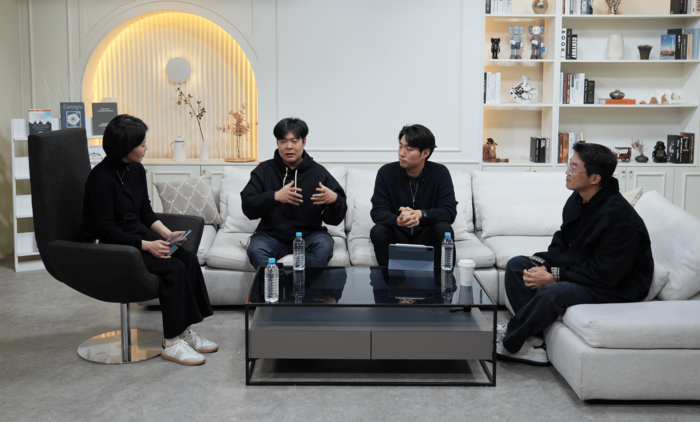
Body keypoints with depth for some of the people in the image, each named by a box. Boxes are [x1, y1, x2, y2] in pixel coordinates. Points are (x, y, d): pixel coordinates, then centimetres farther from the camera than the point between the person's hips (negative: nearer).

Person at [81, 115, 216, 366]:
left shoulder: (136, 170, 5)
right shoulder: (101, 178, -20)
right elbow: (106, 230, -21)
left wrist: (167, 233, -3)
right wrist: (148, 245, -26)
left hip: (135, 239, 8)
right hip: (107, 250, -8)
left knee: (188, 259, -14)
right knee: (173, 268, -25)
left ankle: (184, 331, -6)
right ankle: (171, 343, -16)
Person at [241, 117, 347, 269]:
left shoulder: (319, 173, 2)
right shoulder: (264, 170, 5)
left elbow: (334, 220, 0)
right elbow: (248, 207, -9)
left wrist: (335, 200, -23)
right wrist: (275, 197, -26)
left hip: (308, 235, 0)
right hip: (272, 235, 0)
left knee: (323, 245, -30)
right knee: (256, 250, -30)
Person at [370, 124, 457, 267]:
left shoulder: (440, 173, -8)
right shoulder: (386, 172, -7)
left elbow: (449, 212, -14)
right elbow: (378, 211, -12)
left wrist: (420, 214, -33)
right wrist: (398, 221, -36)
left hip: (426, 235, 0)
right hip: (397, 235, 0)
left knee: (443, 230, -30)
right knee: (378, 231, -29)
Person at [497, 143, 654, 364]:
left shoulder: (619, 216, -27)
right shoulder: (577, 200, 1)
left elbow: (605, 274, -26)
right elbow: (562, 242, 11)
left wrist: (554, 277, -24)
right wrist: (542, 264, -9)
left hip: (617, 286, -10)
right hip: (579, 268, 10)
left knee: (551, 293, -36)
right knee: (516, 265, 1)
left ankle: (508, 342, -12)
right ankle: (531, 343, -11)